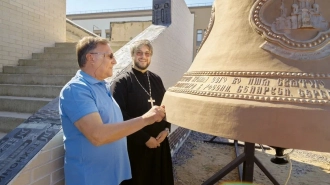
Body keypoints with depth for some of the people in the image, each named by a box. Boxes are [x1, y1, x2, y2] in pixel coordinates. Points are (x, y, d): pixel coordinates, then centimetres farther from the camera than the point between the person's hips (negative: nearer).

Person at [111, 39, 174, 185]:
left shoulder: (156, 79, 8)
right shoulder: (121, 82, -11)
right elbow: (120, 116, -16)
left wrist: (166, 129, -3)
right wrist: (145, 138, -14)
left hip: (159, 141, 6)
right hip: (135, 145, -5)